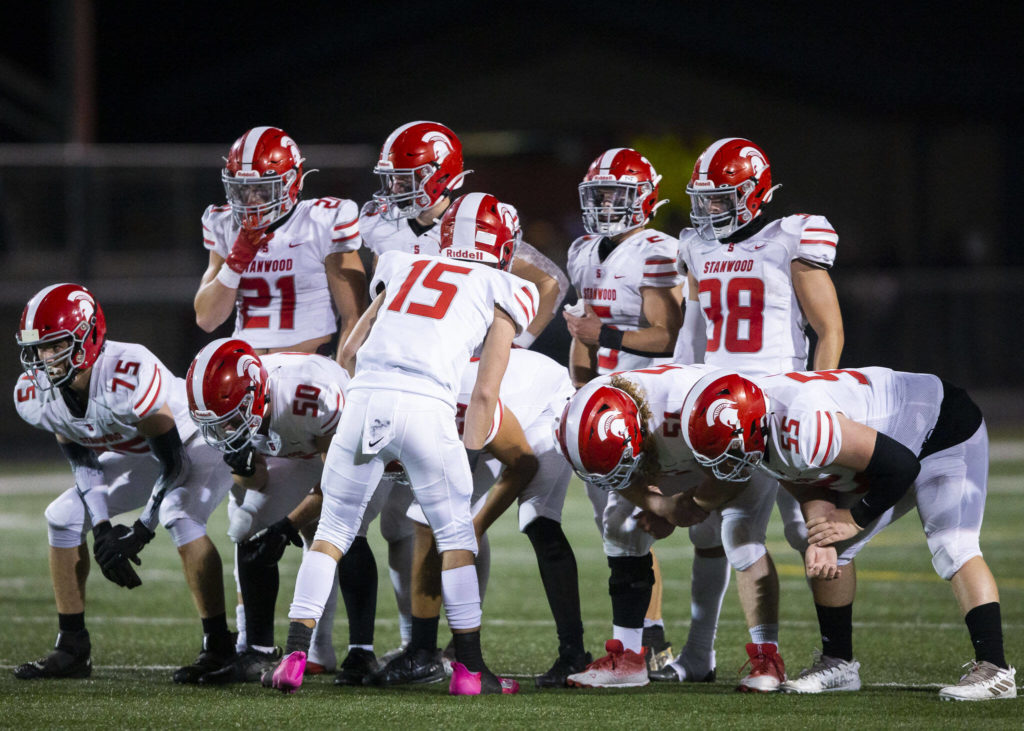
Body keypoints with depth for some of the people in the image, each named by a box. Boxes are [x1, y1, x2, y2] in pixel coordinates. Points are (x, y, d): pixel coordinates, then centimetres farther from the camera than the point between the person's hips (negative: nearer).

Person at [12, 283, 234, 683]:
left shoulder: (130, 376, -39)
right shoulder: (37, 394, -17)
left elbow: (173, 462, -30)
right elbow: (84, 464, -6)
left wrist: (141, 532, -29)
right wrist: (103, 529, -18)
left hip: (197, 444, -8)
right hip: (138, 455, 8)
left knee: (179, 515, -33)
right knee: (64, 517, -2)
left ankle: (219, 648, -25)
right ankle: (72, 650, 7)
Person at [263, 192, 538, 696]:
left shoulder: (403, 270, 26)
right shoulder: (500, 292, 16)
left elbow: (350, 351, 23)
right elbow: (485, 394, 12)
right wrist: (470, 452, 25)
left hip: (364, 398, 3)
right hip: (427, 405, -3)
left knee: (333, 530, 13)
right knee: (455, 536, 12)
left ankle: (294, 656, 5)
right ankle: (470, 669, 12)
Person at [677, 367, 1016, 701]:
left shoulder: (804, 424, -39)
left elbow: (898, 464, -33)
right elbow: (811, 491, -3)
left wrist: (854, 520, -19)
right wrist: (822, 540, -23)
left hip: (944, 430, -9)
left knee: (951, 548, -23)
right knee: (827, 553, 8)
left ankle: (994, 672, -25)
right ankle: (838, 665, 20)